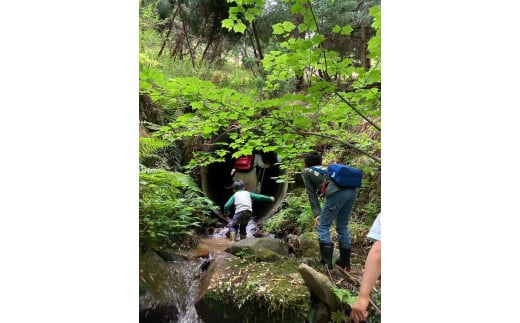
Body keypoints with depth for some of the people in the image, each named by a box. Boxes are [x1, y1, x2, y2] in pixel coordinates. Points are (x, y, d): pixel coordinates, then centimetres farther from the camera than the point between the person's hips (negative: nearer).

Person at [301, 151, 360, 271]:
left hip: (338, 191, -6)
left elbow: (312, 194, 15)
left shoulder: (306, 172, 23)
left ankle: (326, 262, -1)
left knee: (322, 226, 5)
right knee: (342, 226, 19)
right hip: (353, 189, 7)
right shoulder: (326, 168, 38)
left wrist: (317, 214, 12)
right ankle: (345, 263, 25)